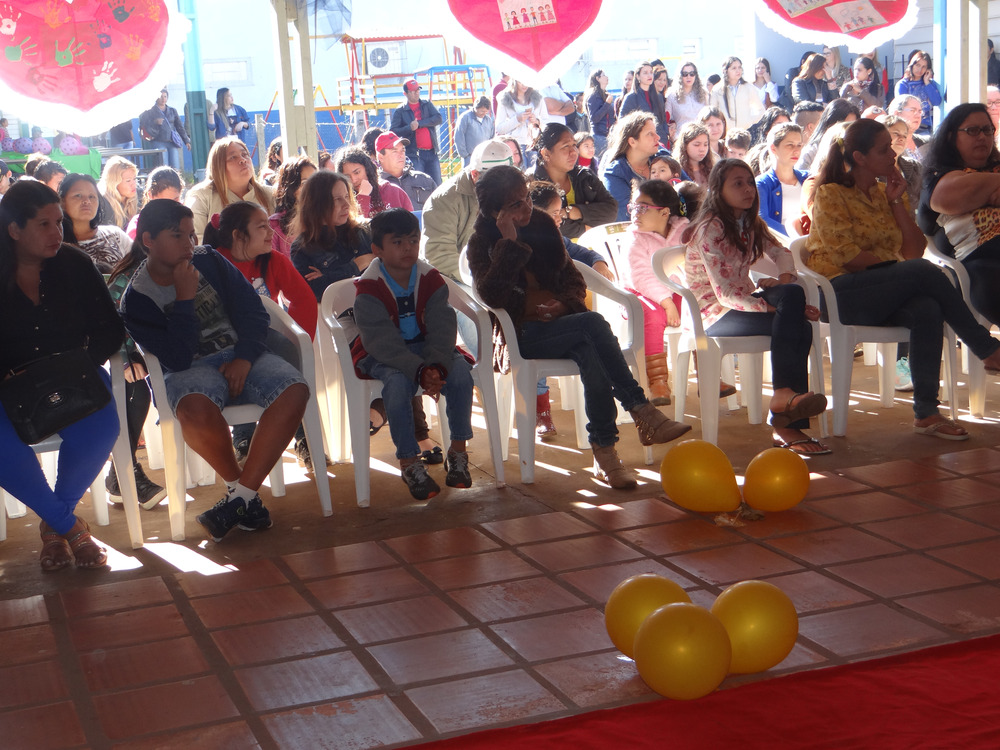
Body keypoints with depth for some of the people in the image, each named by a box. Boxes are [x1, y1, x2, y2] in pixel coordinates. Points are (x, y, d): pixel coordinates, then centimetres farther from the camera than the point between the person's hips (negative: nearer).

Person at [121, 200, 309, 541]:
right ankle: (243, 491, -13)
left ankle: (241, 496, -25)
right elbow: (177, 359, -14)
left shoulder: (210, 261, 6)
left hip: (239, 355, 4)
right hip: (189, 370, -4)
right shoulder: (137, 299, -4)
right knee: (196, 411, -40)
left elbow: (254, 312, 6)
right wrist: (185, 299, -15)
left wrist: (243, 358, -11)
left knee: (294, 391, -27)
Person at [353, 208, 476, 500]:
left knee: (460, 370, -24)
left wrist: (437, 366, -31)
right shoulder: (369, 289, -15)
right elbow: (383, 341, -24)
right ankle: (409, 462, -20)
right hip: (382, 356, -3)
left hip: (425, 348, 4)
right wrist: (420, 371, -38)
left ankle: (458, 451, -8)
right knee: (398, 382, -35)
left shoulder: (431, 279, -2)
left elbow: (441, 329, -10)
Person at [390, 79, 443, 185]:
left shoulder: (427, 105, 13)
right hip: (414, 154, -4)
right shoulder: (400, 111, 3)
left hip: (431, 153, 4)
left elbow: (438, 119, -3)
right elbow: (393, 131, -4)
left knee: (436, 186, 5)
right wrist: (409, 128, -18)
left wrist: (419, 123, -12)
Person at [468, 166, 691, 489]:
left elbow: (572, 278, 18)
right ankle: (641, 410, -33)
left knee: (590, 354, -34)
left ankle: (605, 450, -36)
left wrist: (565, 304, -5)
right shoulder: (482, 243, 1)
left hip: (560, 321, 4)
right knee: (593, 322, -32)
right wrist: (509, 243, -19)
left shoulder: (542, 224, 13)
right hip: (522, 335, -4)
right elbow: (491, 295, -17)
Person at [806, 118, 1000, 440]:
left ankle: (926, 413, -31)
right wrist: (896, 265, -5)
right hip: (840, 293, -5)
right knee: (923, 271, -28)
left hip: (884, 296, 6)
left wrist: (896, 201, 1)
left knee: (927, 309, -30)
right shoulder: (830, 195, -2)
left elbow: (915, 249, 7)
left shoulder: (887, 192, 16)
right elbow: (847, 256, -12)